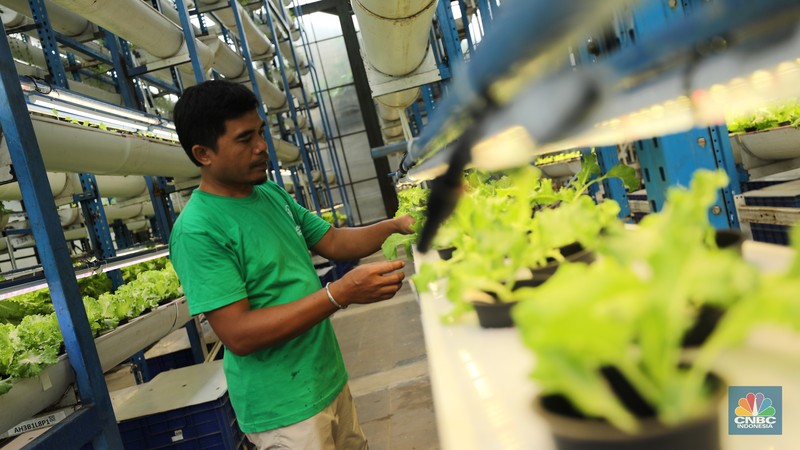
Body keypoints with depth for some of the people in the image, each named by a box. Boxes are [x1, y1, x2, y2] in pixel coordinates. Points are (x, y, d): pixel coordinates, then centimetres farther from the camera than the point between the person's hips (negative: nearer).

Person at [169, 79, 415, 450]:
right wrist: (341, 293, -30)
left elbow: (333, 242, 10)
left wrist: (394, 225, -7)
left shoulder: (272, 194, 5)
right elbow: (238, 334, -25)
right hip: (283, 409, -7)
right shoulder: (197, 230, -20)